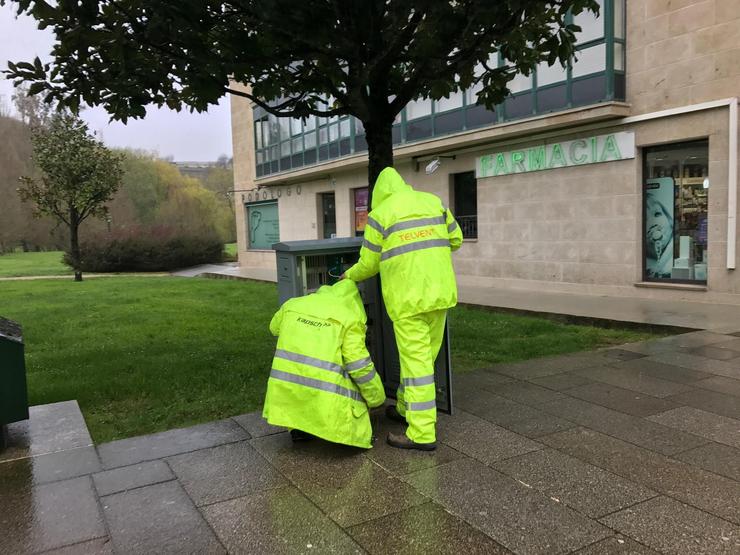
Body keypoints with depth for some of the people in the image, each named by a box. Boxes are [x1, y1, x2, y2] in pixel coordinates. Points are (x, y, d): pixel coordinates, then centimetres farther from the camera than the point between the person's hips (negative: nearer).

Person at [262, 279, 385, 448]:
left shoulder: (293, 304, 11)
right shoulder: (349, 319, -2)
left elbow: (275, 328, 32)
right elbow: (360, 367, -6)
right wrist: (377, 398, 9)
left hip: (285, 393, 3)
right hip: (323, 397, -2)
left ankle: (298, 427, 24)